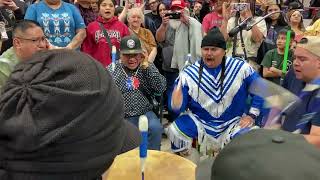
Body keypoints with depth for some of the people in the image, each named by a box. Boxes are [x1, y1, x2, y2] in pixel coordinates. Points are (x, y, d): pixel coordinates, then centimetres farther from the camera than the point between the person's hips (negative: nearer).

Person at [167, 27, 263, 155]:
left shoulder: (240, 68, -8)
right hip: (200, 122, 1)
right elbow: (177, 108, -8)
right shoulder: (189, 74, -7)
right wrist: (178, 86, -28)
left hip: (233, 123, 0)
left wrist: (251, 115, -4)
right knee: (174, 131, -23)